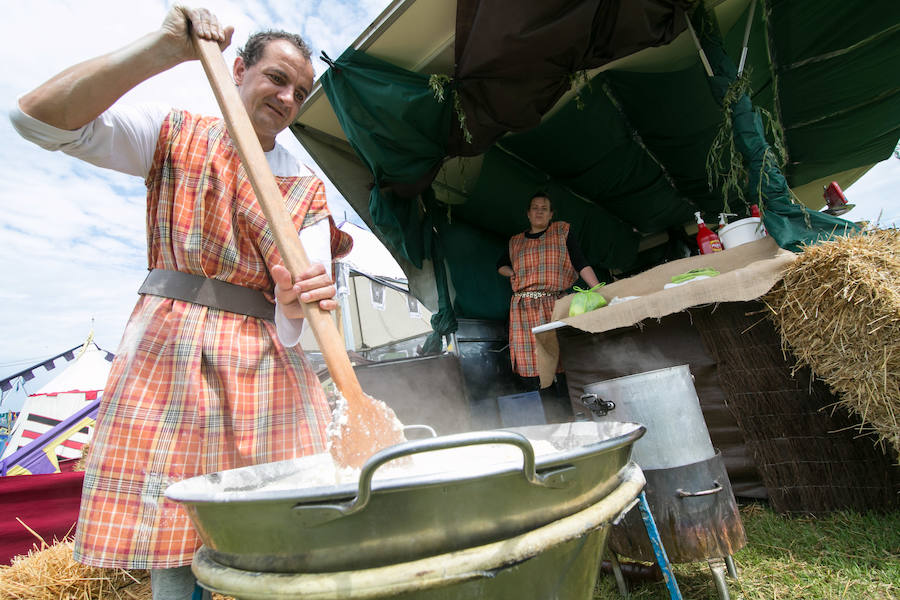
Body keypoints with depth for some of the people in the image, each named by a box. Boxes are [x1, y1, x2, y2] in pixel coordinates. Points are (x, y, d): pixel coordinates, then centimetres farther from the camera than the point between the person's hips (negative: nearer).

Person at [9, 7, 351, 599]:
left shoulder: (306, 189, 7)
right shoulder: (174, 136, 10)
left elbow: (292, 324, -2)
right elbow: (39, 118, -6)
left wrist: (301, 302, -28)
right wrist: (162, 49, -13)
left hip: (265, 367, 1)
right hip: (164, 355, 0)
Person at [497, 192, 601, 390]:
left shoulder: (562, 231, 11)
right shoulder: (516, 242, 18)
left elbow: (581, 264, 3)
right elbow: (501, 265, 34)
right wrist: (512, 274, 11)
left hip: (555, 305, -2)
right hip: (523, 307, 2)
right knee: (527, 356, -4)